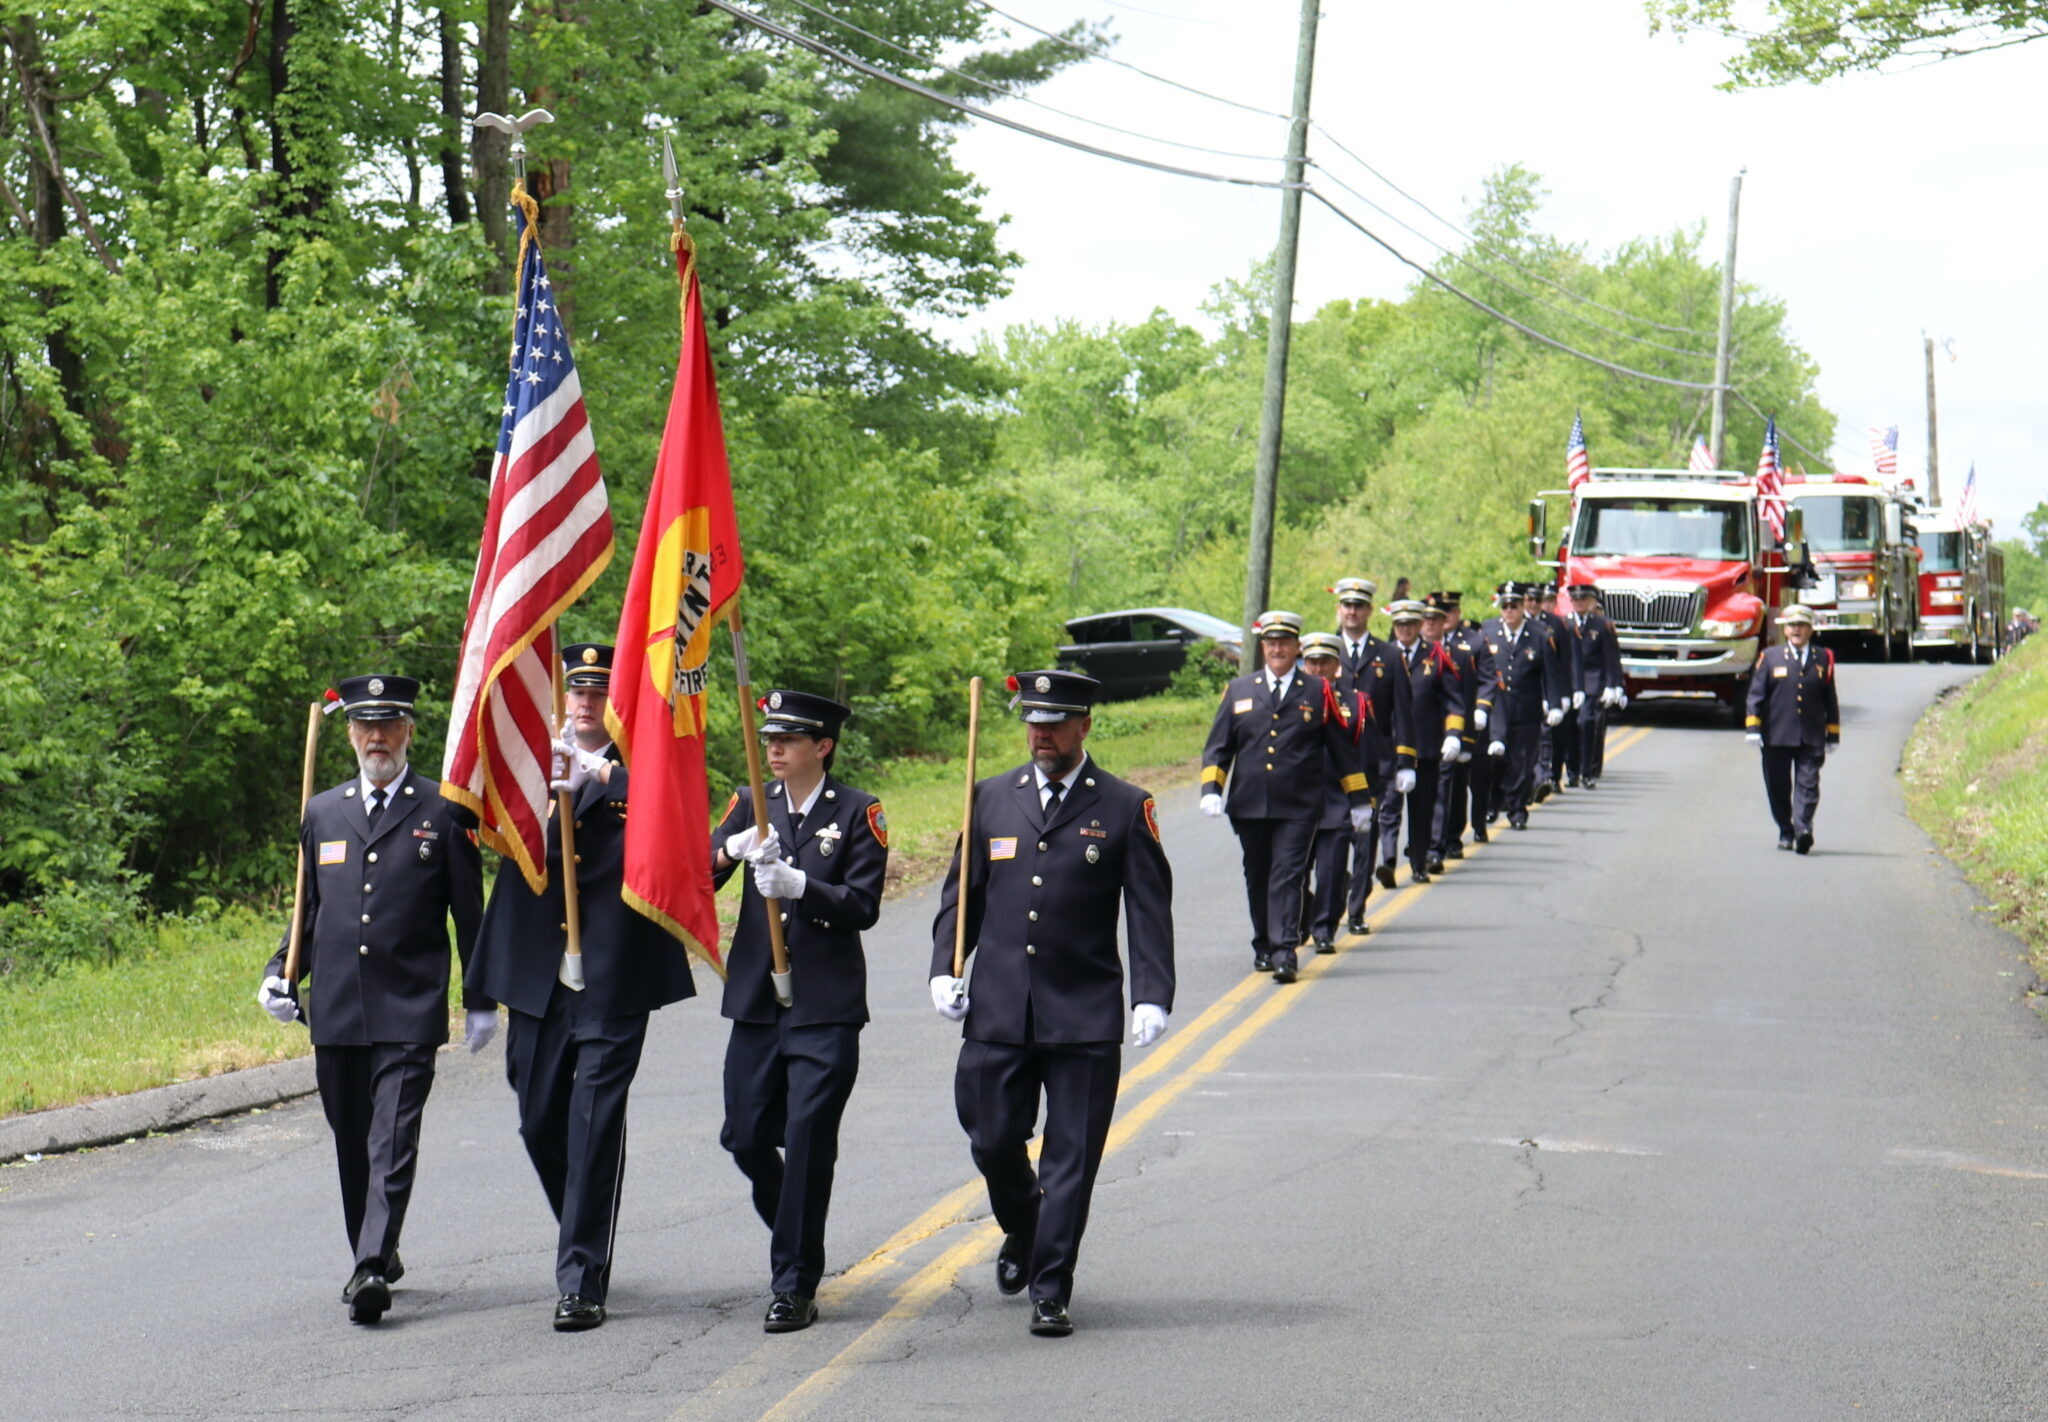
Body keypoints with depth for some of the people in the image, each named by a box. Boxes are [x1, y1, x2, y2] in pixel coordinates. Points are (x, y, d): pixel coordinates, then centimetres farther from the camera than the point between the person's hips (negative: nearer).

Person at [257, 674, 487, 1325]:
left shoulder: (442, 811, 3)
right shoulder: (322, 813, 14)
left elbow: (470, 915, 6)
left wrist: (482, 1001, 5)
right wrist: (281, 973, 4)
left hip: (409, 1010, -4)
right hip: (336, 1010, 4)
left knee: (393, 1142, -13)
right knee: (351, 1143, 11)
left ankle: (374, 1268, -21)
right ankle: (371, 1257, 25)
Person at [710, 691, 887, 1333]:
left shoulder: (858, 813, -1)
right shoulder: (750, 807, 10)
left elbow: (863, 907, -8)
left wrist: (797, 885, -23)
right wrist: (731, 850, -20)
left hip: (826, 1008, -4)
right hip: (757, 1002, 4)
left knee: (808, 1141, -7)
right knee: (745, 1138, 6)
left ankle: (795, 1285, -1)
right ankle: (794, 1238, 32)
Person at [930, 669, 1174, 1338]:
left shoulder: (1125, 807, 1)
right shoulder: (991, 799, 9)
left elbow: (1150, 912, -1)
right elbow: (961, 894, 14)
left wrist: (1153, 997, -11)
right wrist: (944, 969, 0)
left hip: (1085, 1015, -3)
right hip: (998, 1011, 3)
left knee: (1071, 1157, -2)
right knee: (993, 1143, 7)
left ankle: (1050, 1291, 4)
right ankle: (1022, 1232, 37)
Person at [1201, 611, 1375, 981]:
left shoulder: (1320, 693, 6)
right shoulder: (1238, 691, 12)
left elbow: (1344, 748, 9)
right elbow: (1218, 746, 11)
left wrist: (1359, 799, 8)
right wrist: (1211, 789, -4)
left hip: (1299, 806, -3)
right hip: (1249, 805, 3)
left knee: (1288, 876, -11)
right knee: (1257, 878, 10)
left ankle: (1285, 951, -17)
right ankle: (1263, 947, 24)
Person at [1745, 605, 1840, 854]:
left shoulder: (1823, 658, 11)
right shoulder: (1770, 657, 7)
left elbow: (1830, 700, 14)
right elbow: (1756, 693, 3)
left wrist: (1833, 735, 12)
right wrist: (1753, 727, -7)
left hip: (1811, 738, 0)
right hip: (1776, 737, 0)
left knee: (1808, 784, -12)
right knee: (1779, 787, 6)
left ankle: (1803, 829, -20)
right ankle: (1785, 832, 18)